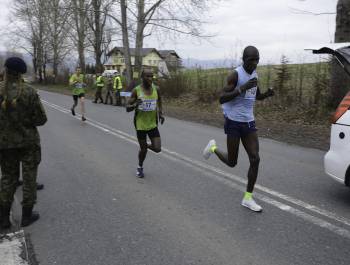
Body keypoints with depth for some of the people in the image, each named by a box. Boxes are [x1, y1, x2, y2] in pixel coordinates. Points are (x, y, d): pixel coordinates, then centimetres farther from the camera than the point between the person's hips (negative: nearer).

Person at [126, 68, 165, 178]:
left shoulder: (156, 89, -2)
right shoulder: (136, 90, -11)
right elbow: (127, 108, -8)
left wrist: (160, 113, -1)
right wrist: (135, 105, -29)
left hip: (153, 124, 3)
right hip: (140, 125, -2)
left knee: (157, 149, -6)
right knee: (143, 149, 8)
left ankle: (147, 145, 30)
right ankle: (140, 167, 36)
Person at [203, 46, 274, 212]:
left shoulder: (254, 74, 10)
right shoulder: (235, 75, -13)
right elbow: (222, 99, -19)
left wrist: (268, 94, 2)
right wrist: (242, 88, -30)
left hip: (249, 123, 6)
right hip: (234, 123, -6)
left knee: (255, 159, -3)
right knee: (232, 162, 3)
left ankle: (248, 198, 9)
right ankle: (213, 147, 34)